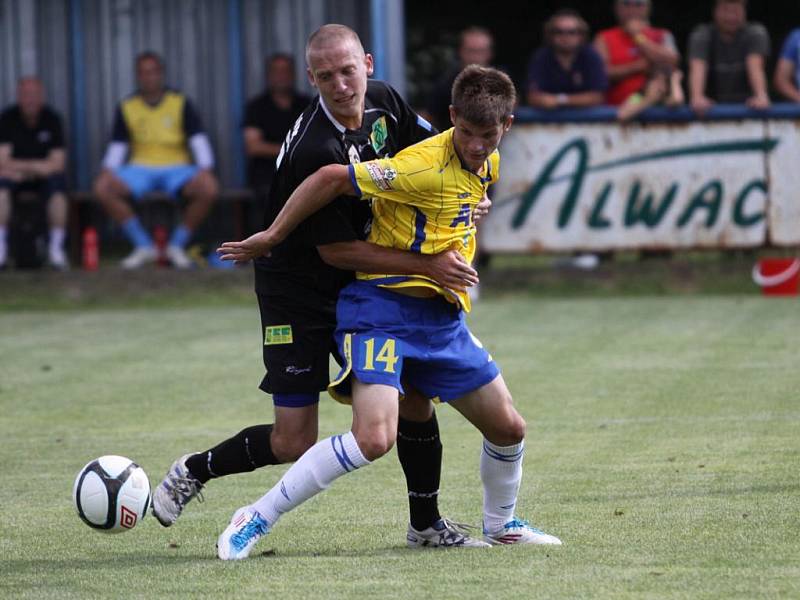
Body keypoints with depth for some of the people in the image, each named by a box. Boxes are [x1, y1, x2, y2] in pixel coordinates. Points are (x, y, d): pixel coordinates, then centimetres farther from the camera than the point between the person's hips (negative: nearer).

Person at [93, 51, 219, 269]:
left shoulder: (180, 103, 4)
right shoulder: (127, 108, 9)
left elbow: (199, 140, -1)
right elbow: (117, 146, 9)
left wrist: (205, 168, -17)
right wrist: (108, 169, -11)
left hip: (176, 169, -1)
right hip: (140, 169, 1)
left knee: (208, 188, -32)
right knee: (103, 187, -27)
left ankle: (177, 245, -9)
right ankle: (143, 245, -14)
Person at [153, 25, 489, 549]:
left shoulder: (383, 102, -7)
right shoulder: (313, 151, -30)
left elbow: (430, 146, 16)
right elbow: (336, 250, -25)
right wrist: (426, 266, -26)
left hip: (364, 288, 7)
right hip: (298, 294, -7)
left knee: (415, 392, 0)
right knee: (295, 443, -6)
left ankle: (427, 525, 16)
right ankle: (193, 471, 18)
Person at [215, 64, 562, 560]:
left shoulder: (487, 165, 6)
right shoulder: (425, 166, -21)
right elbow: (332, 179, -20)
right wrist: (271, 238, -14)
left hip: (442, 317, 8)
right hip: (383, 308, -8)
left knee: (509, 429, 12)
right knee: (374, 439, -25)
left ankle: (501, 525, 38)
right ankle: (257, 520, -14)